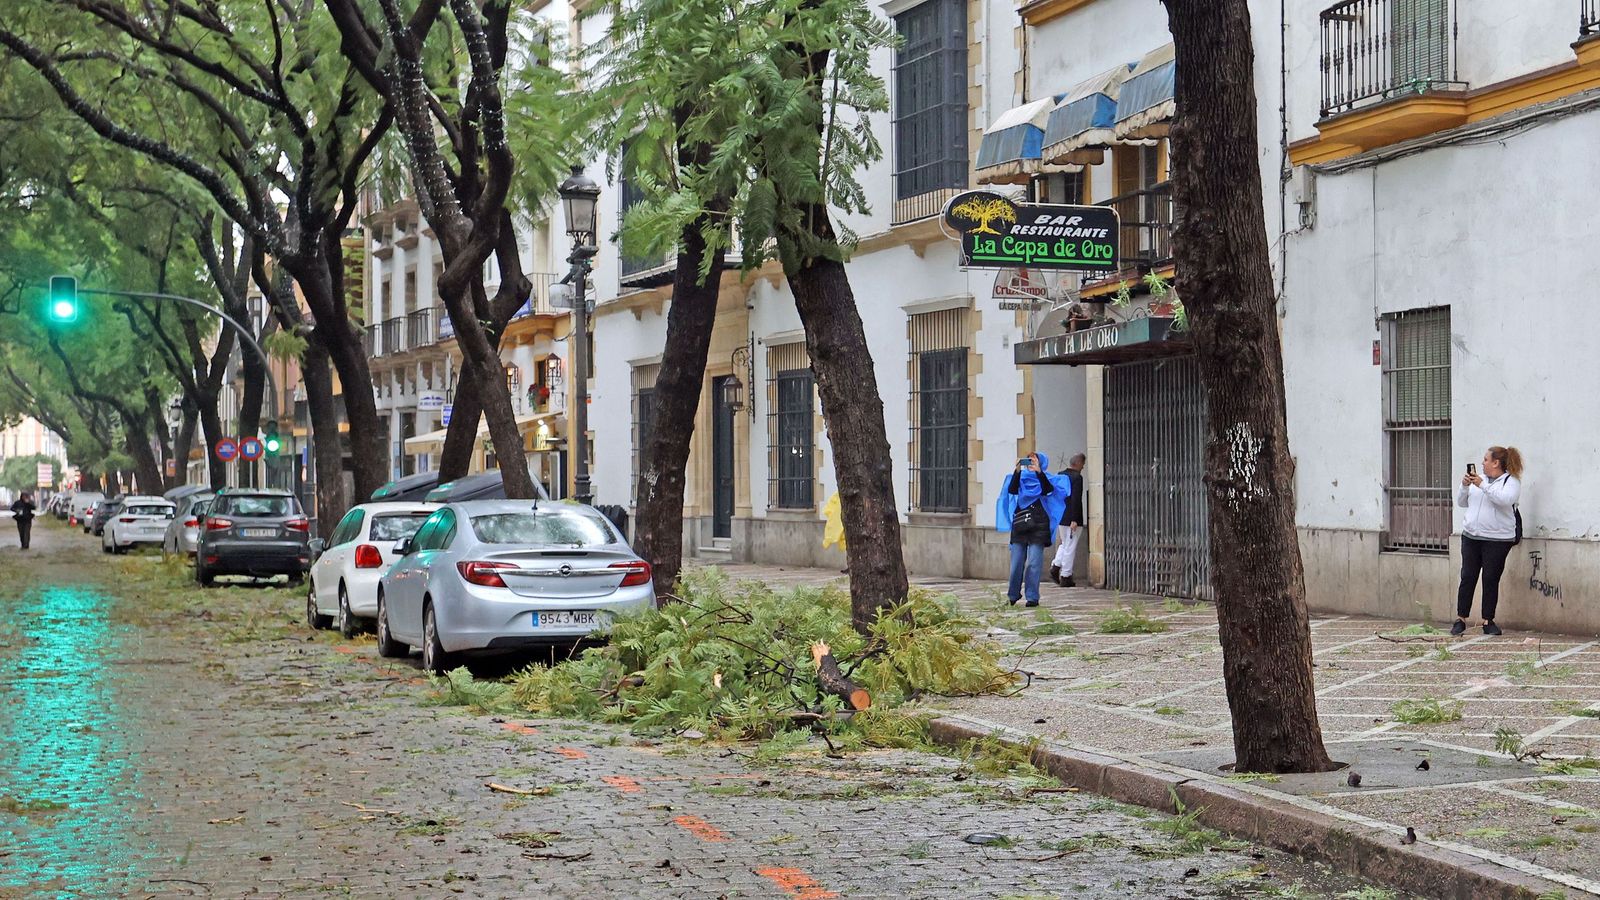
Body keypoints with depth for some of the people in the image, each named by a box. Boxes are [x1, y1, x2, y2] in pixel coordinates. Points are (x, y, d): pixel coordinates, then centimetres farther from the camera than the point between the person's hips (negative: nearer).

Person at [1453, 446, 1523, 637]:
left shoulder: (1511, 481, -1)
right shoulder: (1478, 478, 16)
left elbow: (1505, 500, -22)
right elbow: (1461, 503, 17)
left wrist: (1482, 486, -21)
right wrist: (1464, 486, -1)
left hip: (1497, 540, -5)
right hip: (1471, 536, 5)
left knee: (1491, 580, -1)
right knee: (1467, 578, 2)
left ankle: (1488, 621, 7)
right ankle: (1461, 619, 6)